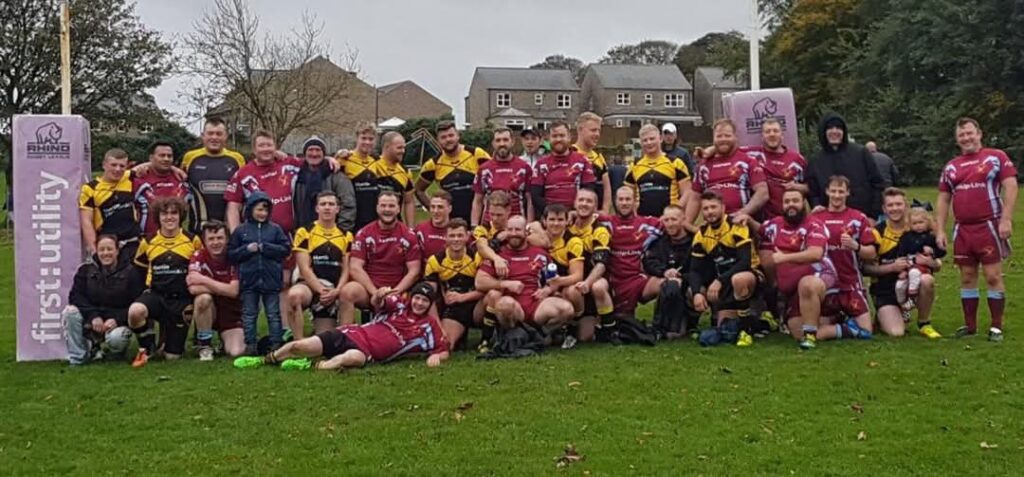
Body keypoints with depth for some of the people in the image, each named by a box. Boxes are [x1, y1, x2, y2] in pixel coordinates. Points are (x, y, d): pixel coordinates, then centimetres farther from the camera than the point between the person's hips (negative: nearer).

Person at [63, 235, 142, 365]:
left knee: (116, 338, -36)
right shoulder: (86, 269, 6)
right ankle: (77, 358, -13)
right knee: (70, 311, -26)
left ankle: (103, 350, 5)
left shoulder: (130, 272, -2)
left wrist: (117, 320, -23)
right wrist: (93, 316, -19)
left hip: (117, 323, -3)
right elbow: (75, 296, -4)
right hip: (90, 322, 3)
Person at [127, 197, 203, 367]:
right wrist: (149, 284, 9)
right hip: (156, 294, 1)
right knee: (134, 311, -36)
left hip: (182, 299, -1)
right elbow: (139, 268, 18)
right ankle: (146, 348, -6)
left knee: (173, 356, -1)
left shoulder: (193, 240, -2)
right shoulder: (148, 242, 3)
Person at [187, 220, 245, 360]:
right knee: (203, 298, -34)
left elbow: (234, 291, -22)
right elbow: (193, 288, -25)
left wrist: (204, 280, -23)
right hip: (208, 312, 0)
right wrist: (224, 288, -22)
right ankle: (204, 345, -13)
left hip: (231, 312, 0)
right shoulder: (198, 256, -11)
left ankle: (226, 339, 18)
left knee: (236, 352, -22)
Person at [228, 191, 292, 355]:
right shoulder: (240, 230, 4)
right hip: (249, 280, 0)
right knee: (249, 315, 7)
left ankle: (276, 344, 12)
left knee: (273, 314, 6)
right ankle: (250, 345, 13)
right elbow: (230, 254, 1)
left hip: (271, 279, 0)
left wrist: (265, 248, -12)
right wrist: (247, 249, -13)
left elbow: (286, 249, -4)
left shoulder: (275, 229, 4)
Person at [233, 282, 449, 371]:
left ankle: (312, 366, -26)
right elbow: (377, 303, -10)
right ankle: (265, 360, 18)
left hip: (367, 353, -2)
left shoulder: (429, 326, 6)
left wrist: (435, 356, -15)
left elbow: (444, 350, 8)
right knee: (299, 347, -11)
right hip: (354, 334, 2)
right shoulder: (399, 304, 7)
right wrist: (380, 296, -34)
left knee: (354, 357, -43)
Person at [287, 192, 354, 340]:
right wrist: (321, 290, -19)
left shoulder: (346, 236, 10)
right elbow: (305, 268, -7)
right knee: (294, 294, -39)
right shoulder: (304, 232, -1)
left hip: (333, 292, 3)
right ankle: (299, 343, -27)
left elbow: (346, 270, 6)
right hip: (310, 285, -3)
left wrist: (337, 291, -13)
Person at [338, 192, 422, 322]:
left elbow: (414, 271, 1)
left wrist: (395, 291, -13)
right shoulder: (364, 233, 5)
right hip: (368, 289, 1)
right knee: (348, 290, -31)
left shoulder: (409, 235, 5)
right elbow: (355, 267, -3)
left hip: (398, 291, 0)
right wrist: (375, 292, -15)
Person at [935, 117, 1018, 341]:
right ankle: (970, 325, 16)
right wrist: (940, 230, 6)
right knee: (967, 277, 8)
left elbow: (1010, 187, -7)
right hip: (962, 229, 5)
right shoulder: (951, 167, 13)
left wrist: (1006, 219, -16)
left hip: (989, 227, -5)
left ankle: (996, 327, 2)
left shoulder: (996, 157, 0)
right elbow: (943, 200, 14)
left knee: (993, 276, -4)